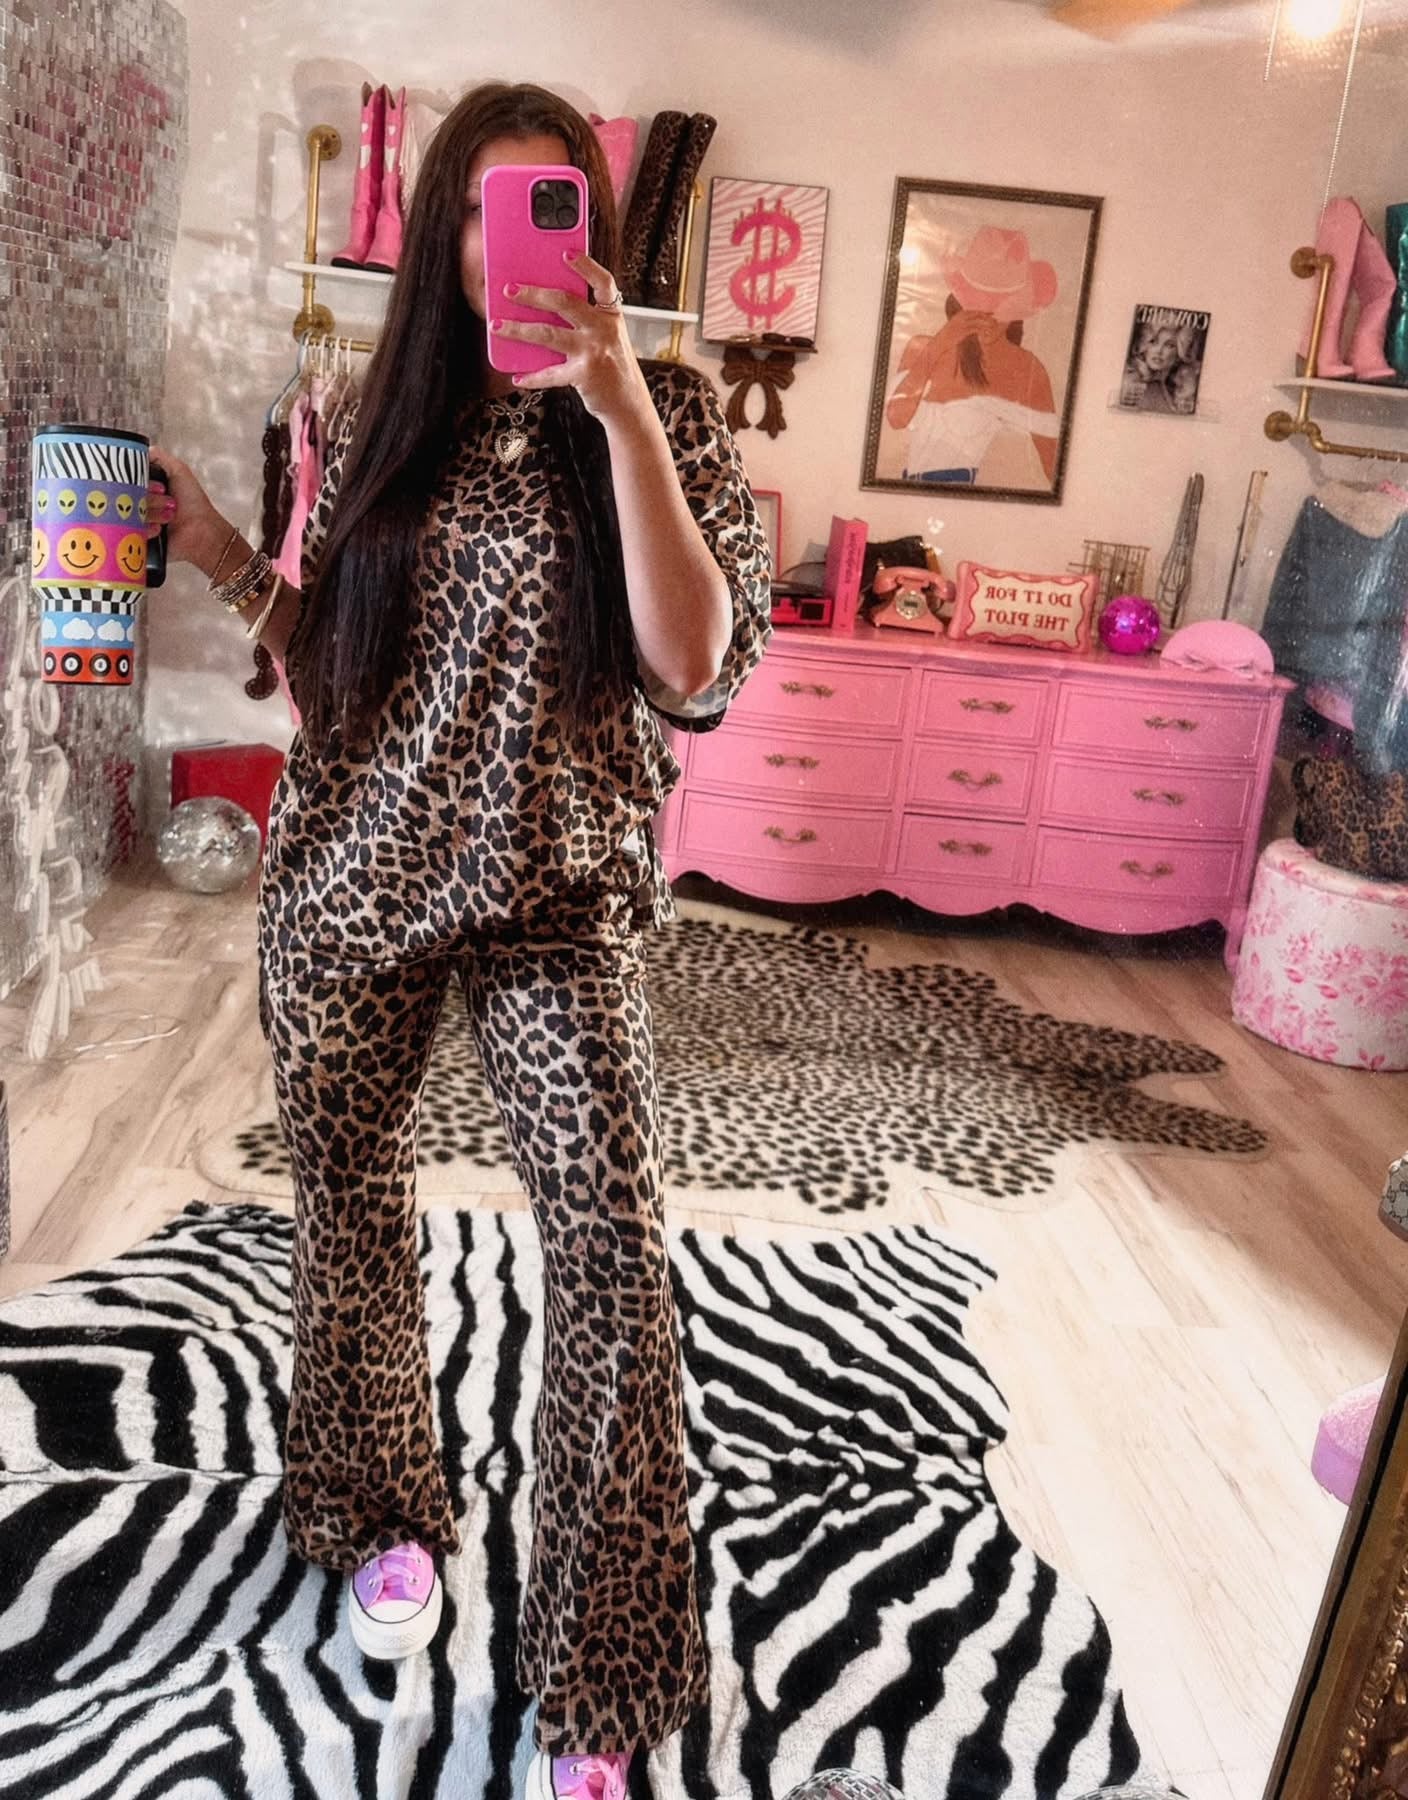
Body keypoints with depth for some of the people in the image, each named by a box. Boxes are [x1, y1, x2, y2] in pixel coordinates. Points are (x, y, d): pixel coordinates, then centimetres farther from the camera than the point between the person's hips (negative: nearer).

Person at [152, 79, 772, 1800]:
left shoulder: (659, 412, -2)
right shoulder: (382, 423, 7)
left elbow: (691, 664, -18)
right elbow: (335, 669, 13)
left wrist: (618, 400, -21)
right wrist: (227, 559, -1)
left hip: (553, 899, -3)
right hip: (347, 883, 4)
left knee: (615, 1252, -10)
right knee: (348, 1208, 14)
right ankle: (387, 1513, 42)